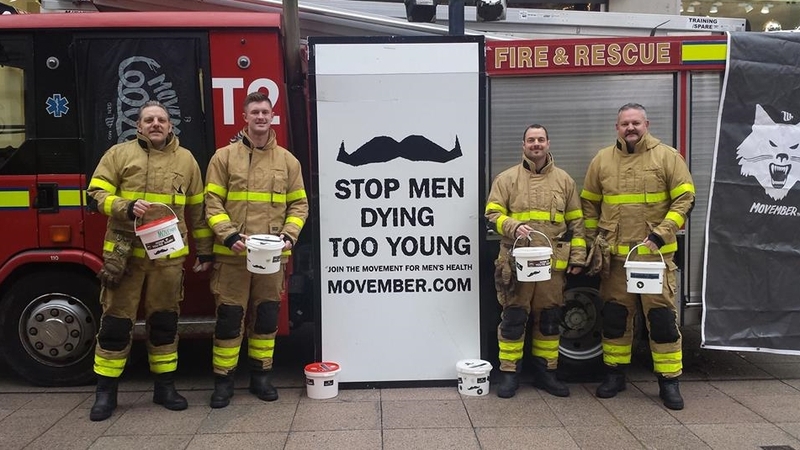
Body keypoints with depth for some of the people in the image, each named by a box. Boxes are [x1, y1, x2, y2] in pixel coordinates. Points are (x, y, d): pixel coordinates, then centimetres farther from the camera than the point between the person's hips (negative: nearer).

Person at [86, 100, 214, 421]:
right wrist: (126, 207, -19)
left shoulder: (185, 159, 9)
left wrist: (204, 250, 11)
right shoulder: (119, 154, 4)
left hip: (168, 254, 2)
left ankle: (164, 386, 20)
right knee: (116, 321, 3)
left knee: (164, 320, 8)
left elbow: (196, 210, 12)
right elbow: (98, 193, 0)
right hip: (124, 252, -1)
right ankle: (106, 391, 14)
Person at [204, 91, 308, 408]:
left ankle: (261, 375, 23)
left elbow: (299, 204, 9)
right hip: (232, 253, -2)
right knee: (229, 317, 3)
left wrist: (289, 236, -6)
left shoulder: (288, 160, 8)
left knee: (266, 316, 10)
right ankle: (223, 379, 15)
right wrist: (229, 236, -15)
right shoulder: (224, 157, 1)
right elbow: (213, 203, -2)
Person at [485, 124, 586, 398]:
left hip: (553, 263, 3)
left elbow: (575, 221, 12)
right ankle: (509, 373, 13)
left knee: (549, 319, 10)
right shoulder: (507, 179, 4)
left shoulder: (564, 180, 11)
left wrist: (577, 256, 6)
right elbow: (493, 214, 0)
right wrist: (514, 227, -18)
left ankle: (545, 372, 22)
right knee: (513, 318, 1)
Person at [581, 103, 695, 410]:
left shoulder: (667, 157, -2)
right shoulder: (602, 160, 7)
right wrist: (593, 239, 6)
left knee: (662, 316, 0)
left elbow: (684, 199, -5)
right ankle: (615, 374, 25)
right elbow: (588, 203, 14)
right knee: (615, 314, 11)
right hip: (615, 254, 3)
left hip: (655, 253, -3)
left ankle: (669, 380, 12)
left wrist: (661, 234, -14)